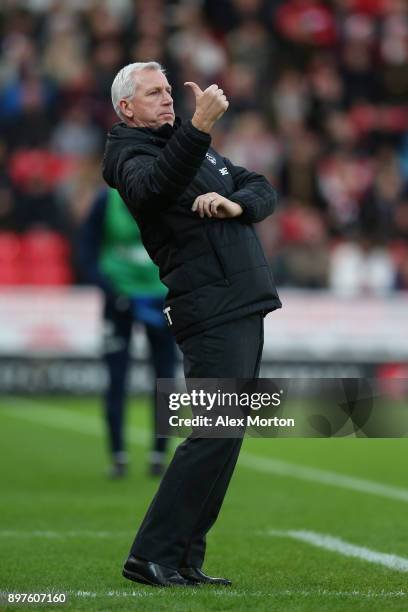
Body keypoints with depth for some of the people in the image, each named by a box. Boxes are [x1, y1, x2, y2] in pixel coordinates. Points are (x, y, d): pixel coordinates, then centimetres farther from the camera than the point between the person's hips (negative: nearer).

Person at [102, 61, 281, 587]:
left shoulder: (197, 148, 23)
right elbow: (150, 188, -30)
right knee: (216, 432, -16)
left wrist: (236, 203, -7)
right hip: (212, 313, -9)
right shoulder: (130, 154, -5)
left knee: (224, 435, 8)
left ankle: (185, 562, 11)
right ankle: (151, 555, -13)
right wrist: (199, 128, -42)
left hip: (244, 308, 9)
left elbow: (263, 190, 16)